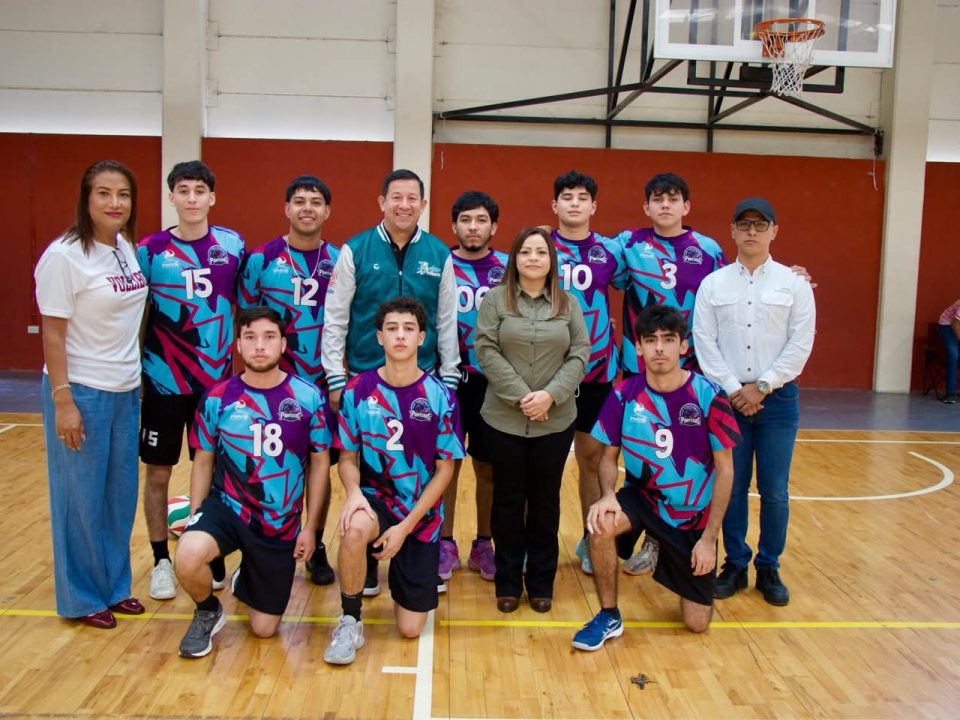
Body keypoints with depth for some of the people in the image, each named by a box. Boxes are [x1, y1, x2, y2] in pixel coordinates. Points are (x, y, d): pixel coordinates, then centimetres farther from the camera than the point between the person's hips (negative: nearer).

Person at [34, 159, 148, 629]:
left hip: (125, 391, 7)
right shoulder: (64, 255, -14)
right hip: (82, 393, -6)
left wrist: (138, 378, 11)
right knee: (82, 499, 6)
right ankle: (82, 599, 22)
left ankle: (114, 585, 31)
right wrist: (62, 401, -16)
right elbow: (53, 333, -14)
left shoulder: (128, 250, 5)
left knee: (120, 495, 14)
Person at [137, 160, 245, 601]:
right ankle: (161, 561, 23)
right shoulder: (151, 249, -3)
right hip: (164, 381, -1)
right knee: (158, 472, 7)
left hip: (218, 379, 1)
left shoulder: (233, 246, 1)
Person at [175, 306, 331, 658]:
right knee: (188, 556, -34)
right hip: (226, 508, 0)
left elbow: (319, 463, -1)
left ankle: (246, 581, 44)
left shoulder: (309, 397, -9)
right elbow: (204, 461, 4)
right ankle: (207, 612, 2)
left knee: (264, 628, 8)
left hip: (282, 524, 1)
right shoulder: (218, 398, -7)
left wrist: (310, 527, -1)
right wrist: (194, 520, 1)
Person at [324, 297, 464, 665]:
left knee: (410, 627, -1)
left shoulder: (439, 396, -9)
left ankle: (402, 574, 34)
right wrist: (353, 492, -23)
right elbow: (348, 457, 0)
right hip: (376, 500, 0)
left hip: (422, 514, 0)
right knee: (355, 528, -38)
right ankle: (350, 621, -13)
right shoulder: (357, 390, -7)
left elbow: (444, 469, -5)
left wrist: (406, 526, -12)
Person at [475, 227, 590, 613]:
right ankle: (507, 583, 20)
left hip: (556, 421, 2)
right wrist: (520, 396, -15)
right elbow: (486, 351, -7)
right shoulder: (495, 299, 0)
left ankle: (541, 584, 23)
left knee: (545, 502, 10)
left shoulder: (569, 304, 7)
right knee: (508, 501, 8)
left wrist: (551, 395, -13)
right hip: (505, 419, -1)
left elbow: (580, 353, 1)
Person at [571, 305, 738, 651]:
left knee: (697, 623, 2)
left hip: (694, 516, 0)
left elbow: (725, 470, -10)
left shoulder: (708, 397, -17)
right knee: (601, 526, -33)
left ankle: (665, 553, 33)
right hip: (643, 497, 1)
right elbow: (608, 457, -2)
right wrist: (608, 495, -25)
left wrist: (709, 538, -11)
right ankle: (609, 617, -8)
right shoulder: (624, 396, -12)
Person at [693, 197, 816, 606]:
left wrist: (762, 387, -10)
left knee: (774, 491, 4)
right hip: (728, 398, 1)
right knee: (731, 486, 6)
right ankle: (735, 565, 19)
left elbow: (800, 345, -3)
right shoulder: (713, 284, 5)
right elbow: (704, 343, -1)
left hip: (777, 399, 0)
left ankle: (769, 569, 19)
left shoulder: (794, 284, 3)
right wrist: (734, 390, -9)